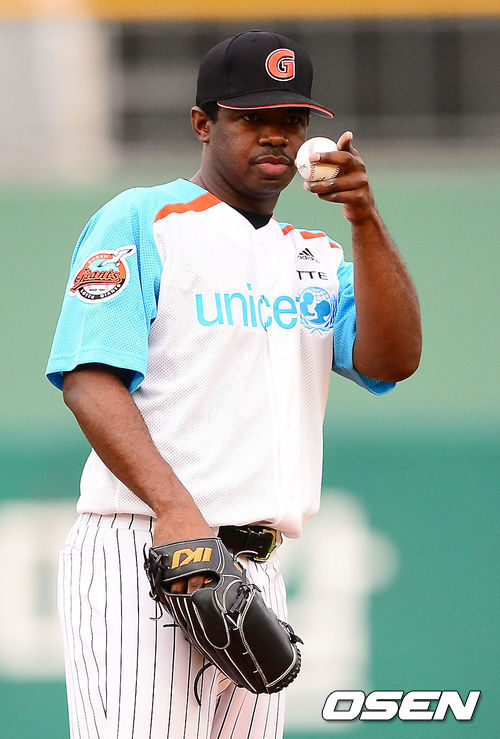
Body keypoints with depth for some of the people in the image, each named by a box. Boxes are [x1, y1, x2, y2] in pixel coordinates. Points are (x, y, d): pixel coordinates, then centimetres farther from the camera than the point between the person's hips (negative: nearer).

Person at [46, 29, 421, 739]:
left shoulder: (316, 257, 22)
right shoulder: (139, 221, 3)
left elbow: (392, 361, 5)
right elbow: (89, 379, -9)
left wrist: (365, 220, -8)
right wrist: (174, 506, -24)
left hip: (259, 571, 6)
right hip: (142, 549, -6)